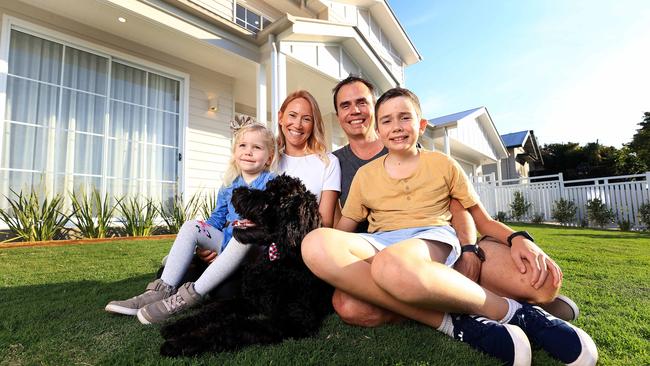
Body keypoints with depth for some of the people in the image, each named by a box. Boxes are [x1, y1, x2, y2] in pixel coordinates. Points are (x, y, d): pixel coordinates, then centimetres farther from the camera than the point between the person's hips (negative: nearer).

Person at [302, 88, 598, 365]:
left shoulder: (442, 164, 15)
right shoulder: (365, 175, 16)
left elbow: (482, 220, 16)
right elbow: (343, 230, 15)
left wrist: (517, 238, -5)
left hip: (434, 239, -2)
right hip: (379, 244, 3)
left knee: (392, 264, -42)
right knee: (316, 243, -32)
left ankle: (516, 314, -18)